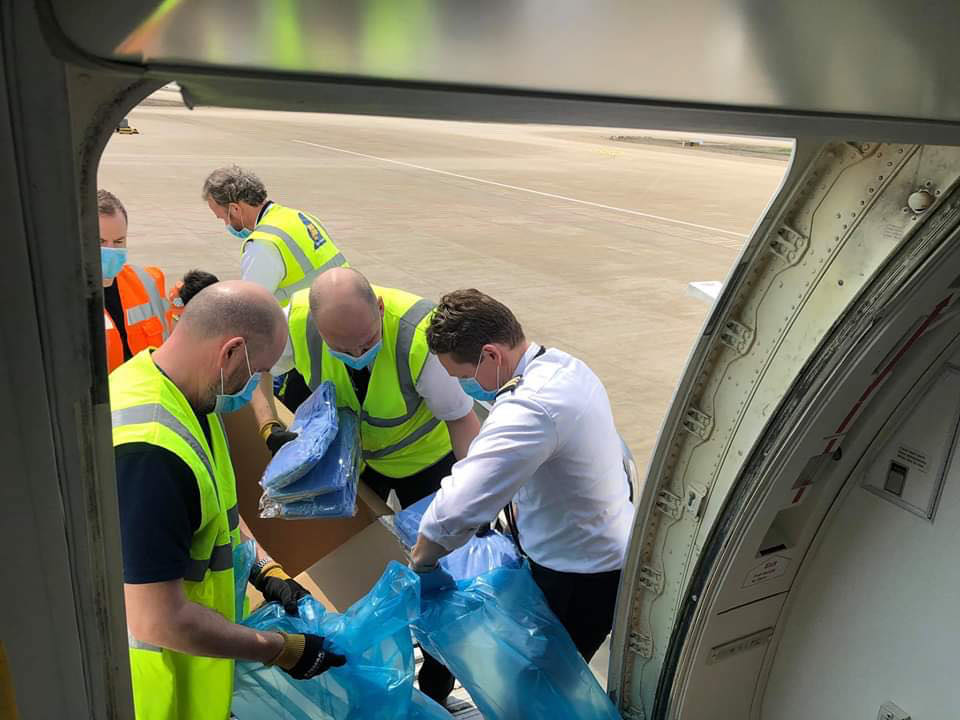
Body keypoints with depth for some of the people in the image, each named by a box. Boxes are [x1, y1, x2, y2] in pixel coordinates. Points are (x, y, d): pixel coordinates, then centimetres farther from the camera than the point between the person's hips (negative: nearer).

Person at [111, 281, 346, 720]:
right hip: (157, 684, -8)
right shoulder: (148, 452, -34)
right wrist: (282, 650, -20)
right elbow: (158, 621, -31)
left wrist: (266, 573, 3)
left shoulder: (180, 393, -4)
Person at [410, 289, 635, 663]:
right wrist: (519, 507, 9)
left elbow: (455, 510, -37)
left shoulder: (528, 410, -33)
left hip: (581, 578, -9)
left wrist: (420, 560, -20)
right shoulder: (563, 365, -2)